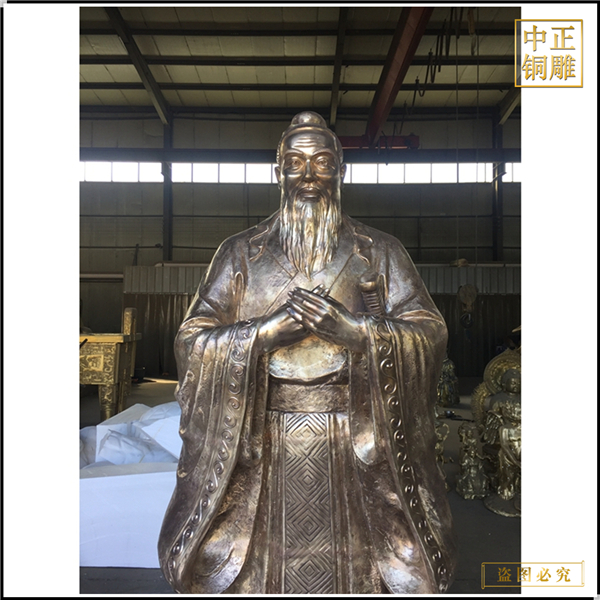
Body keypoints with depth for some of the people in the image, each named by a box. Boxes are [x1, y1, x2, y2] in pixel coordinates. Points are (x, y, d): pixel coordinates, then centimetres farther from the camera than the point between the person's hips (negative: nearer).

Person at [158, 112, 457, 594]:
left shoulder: (379, 253, 4)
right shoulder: (241, 253, 5)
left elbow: (430, 331, -1)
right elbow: (192, 340, 0)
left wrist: (351, 329, -17)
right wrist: (268, 329, -16)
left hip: (359, 442, 0)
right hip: (259, 444, 1)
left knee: (356, 562, 9)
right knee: (255, 564, 12)